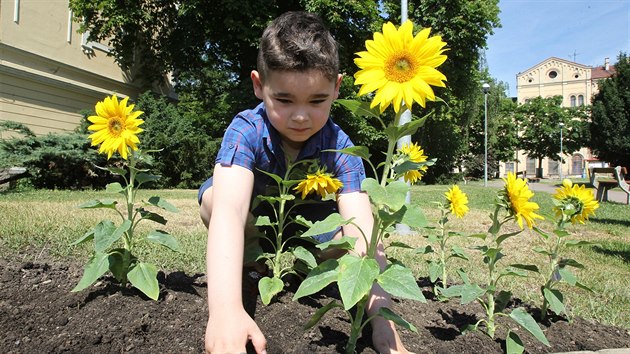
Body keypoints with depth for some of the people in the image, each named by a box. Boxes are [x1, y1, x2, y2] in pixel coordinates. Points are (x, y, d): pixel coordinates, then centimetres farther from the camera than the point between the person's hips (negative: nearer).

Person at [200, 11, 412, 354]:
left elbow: (363, 235, -37)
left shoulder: (338, 146, -28)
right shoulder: (247, 132, -33)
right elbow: (229, 209, -50)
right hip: (252, 222, -1)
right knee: (213, 196, -33)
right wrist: (225, 308, -65)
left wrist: (383, 324, -49)